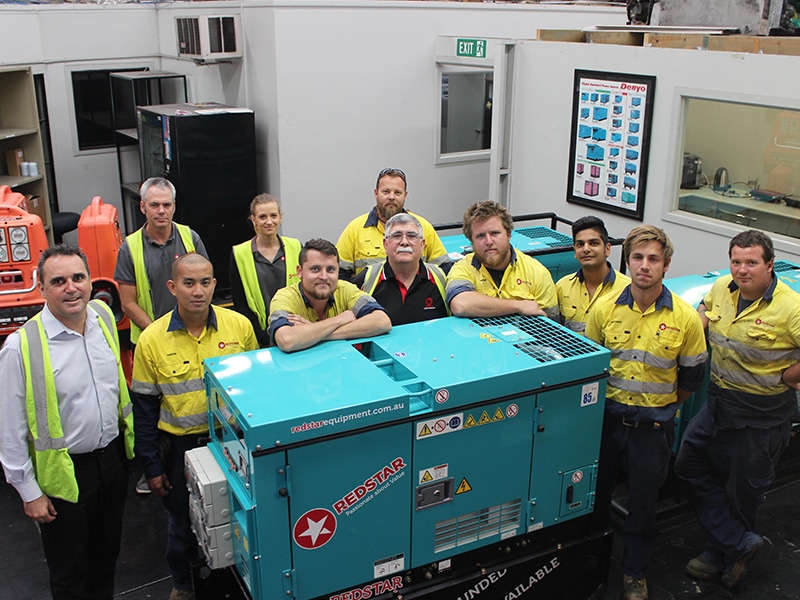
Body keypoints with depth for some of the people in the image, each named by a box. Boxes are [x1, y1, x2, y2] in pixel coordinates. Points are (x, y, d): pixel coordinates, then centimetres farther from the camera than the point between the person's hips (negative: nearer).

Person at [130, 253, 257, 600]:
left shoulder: (239, 325, -8)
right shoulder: (152, 339, -10)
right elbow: (144, 409, -3)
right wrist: (152, 466, -2)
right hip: (181, 446, -1)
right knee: (183, 523, 17)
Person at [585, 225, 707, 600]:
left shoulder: (685, 318, -11)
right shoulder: (605, 309, -6)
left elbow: (691, 378, 1)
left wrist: (659, 407, 5)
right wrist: (603, 402, 3)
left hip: (652, 426, -1)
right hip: (606, 418, 2)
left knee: (642, 502, 13)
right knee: (595, 491, 16)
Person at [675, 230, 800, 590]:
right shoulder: (722, 287, -2)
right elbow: (706, 308, 22)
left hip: (762, 414, -7)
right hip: (719, 400, 7)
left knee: (743, 490, 9)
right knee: (690, 465, 11)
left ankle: (721, 554, 31)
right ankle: (740, 544, 19)